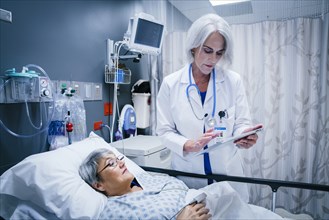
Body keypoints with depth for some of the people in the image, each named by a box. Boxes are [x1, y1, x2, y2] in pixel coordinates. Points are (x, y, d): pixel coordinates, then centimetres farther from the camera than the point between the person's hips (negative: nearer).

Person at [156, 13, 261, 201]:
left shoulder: (233, 80, -3)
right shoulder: (171, 83, -7)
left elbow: (242, 123, -1)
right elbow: (164, 131, -6)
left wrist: (244, 135, -24)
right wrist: (189, 145, -24)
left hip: (227, 172, 1)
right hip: (187, 173, -1)